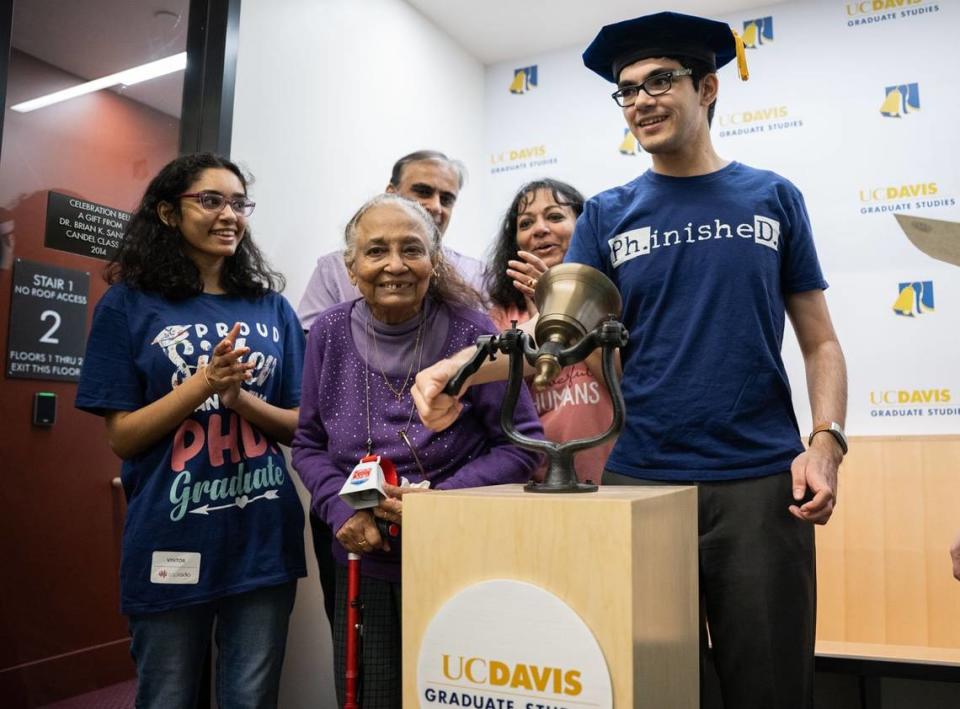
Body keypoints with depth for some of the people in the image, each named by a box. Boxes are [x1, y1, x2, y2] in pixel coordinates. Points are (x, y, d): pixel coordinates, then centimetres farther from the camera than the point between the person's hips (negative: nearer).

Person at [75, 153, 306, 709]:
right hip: (170, 543, -2)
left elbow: (302, 425, 5)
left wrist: (240, 398, -15)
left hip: (264, 540, 2)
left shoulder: (272, 308, 5)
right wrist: (205, 380, -18)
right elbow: (122, 437, -5)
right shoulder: (129, 304, -2)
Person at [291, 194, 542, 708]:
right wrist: (341, 510, -11)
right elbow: (308, 444, 6)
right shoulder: (330, 334, -3)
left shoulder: (471, 333, -13)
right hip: (363, 567, 3)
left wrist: (442, 498, -19)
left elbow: (521, 443, -8)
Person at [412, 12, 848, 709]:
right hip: (636, 479, 0)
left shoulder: (774, 198, 8)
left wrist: (826, 442, -9)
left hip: (762, 480, 0)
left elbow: (820, 341, 8)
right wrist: (457, 368, -21)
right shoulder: (607, 215, 7)